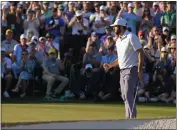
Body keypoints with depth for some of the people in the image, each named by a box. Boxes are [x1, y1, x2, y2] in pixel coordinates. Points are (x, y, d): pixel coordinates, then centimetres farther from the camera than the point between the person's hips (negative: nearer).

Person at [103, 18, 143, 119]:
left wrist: (140, 70, -19)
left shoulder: (131, 37, -10)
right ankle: (132, 116, 14)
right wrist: (110, 65, 11)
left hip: (131, 69, -9)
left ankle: (131, 117, -18)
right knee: (125, 96, 8)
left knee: (128, 94, -16)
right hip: (122, 71, 9)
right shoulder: (118, 41, 17)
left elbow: (140, 52, -14)